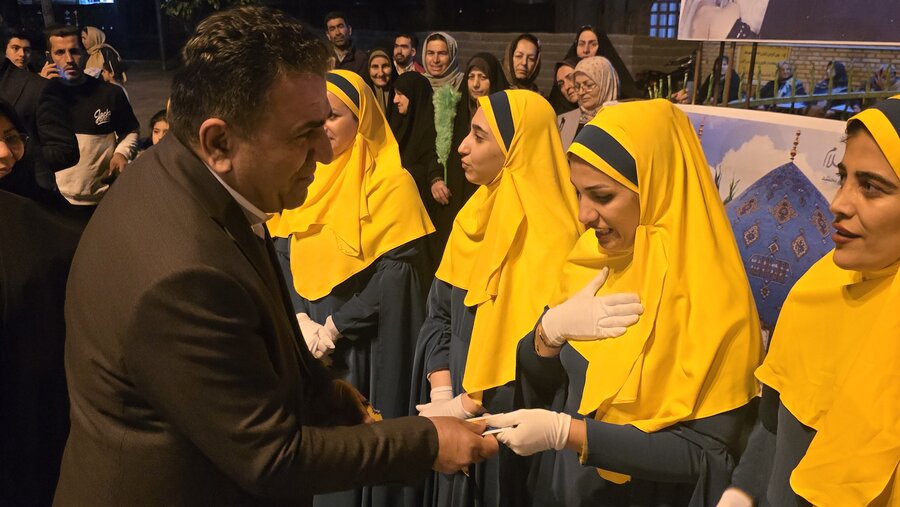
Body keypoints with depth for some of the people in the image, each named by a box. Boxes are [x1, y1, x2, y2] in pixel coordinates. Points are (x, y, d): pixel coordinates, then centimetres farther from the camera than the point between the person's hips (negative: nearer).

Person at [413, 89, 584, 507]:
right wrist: (442, 393, -7)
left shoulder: (551, 236, -19)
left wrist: (463, 406, -14)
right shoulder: (474, 216, 3)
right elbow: (439, 312, 5)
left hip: (510, 427, -6)